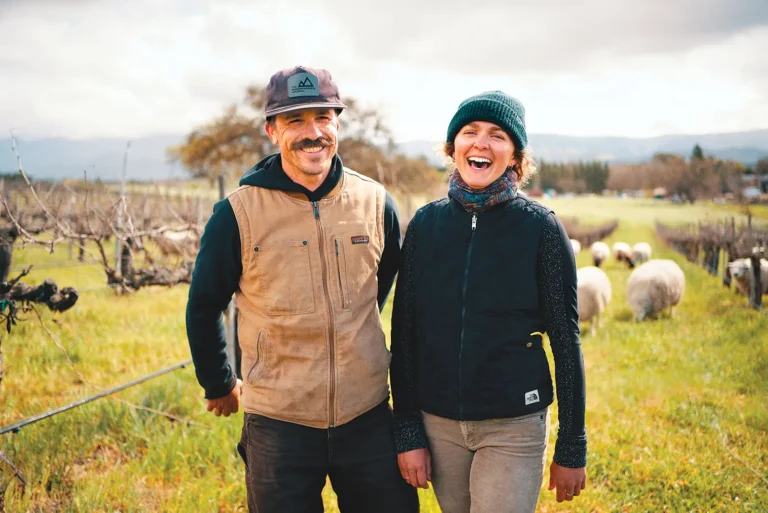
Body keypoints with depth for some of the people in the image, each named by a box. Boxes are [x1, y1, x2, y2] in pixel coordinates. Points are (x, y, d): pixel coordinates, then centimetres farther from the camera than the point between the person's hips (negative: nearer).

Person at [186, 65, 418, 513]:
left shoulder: (375, 203, -2)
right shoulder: (238, 213, -9)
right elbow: (204, 307, 4)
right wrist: (219, 385, 13)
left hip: (368, 418, 2)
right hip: (278, 425, -2)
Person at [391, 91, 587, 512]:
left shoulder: (540, 227, -7)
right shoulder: (425, 224, 0)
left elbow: (565, 339, -4)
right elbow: (404, 331, 3)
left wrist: (572, 447, -3)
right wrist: (407, 432, 0)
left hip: (514, 426, -3)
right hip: (437, 423, 3)